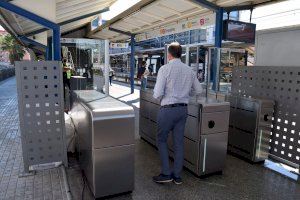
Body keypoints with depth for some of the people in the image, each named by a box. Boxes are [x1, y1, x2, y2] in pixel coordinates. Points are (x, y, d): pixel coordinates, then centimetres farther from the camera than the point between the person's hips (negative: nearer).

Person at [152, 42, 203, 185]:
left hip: (168, 109, -5)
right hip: (183, 109, 5)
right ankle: (177, 176, 22)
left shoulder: (165, 69, -11)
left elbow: (157, 94, -15)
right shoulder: (189, 70, 5)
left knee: (161, 140, 11)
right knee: (179, 142, 12)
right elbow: (198, 90, 14)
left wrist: (160, 98, 6)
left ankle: (166, 174, 13)